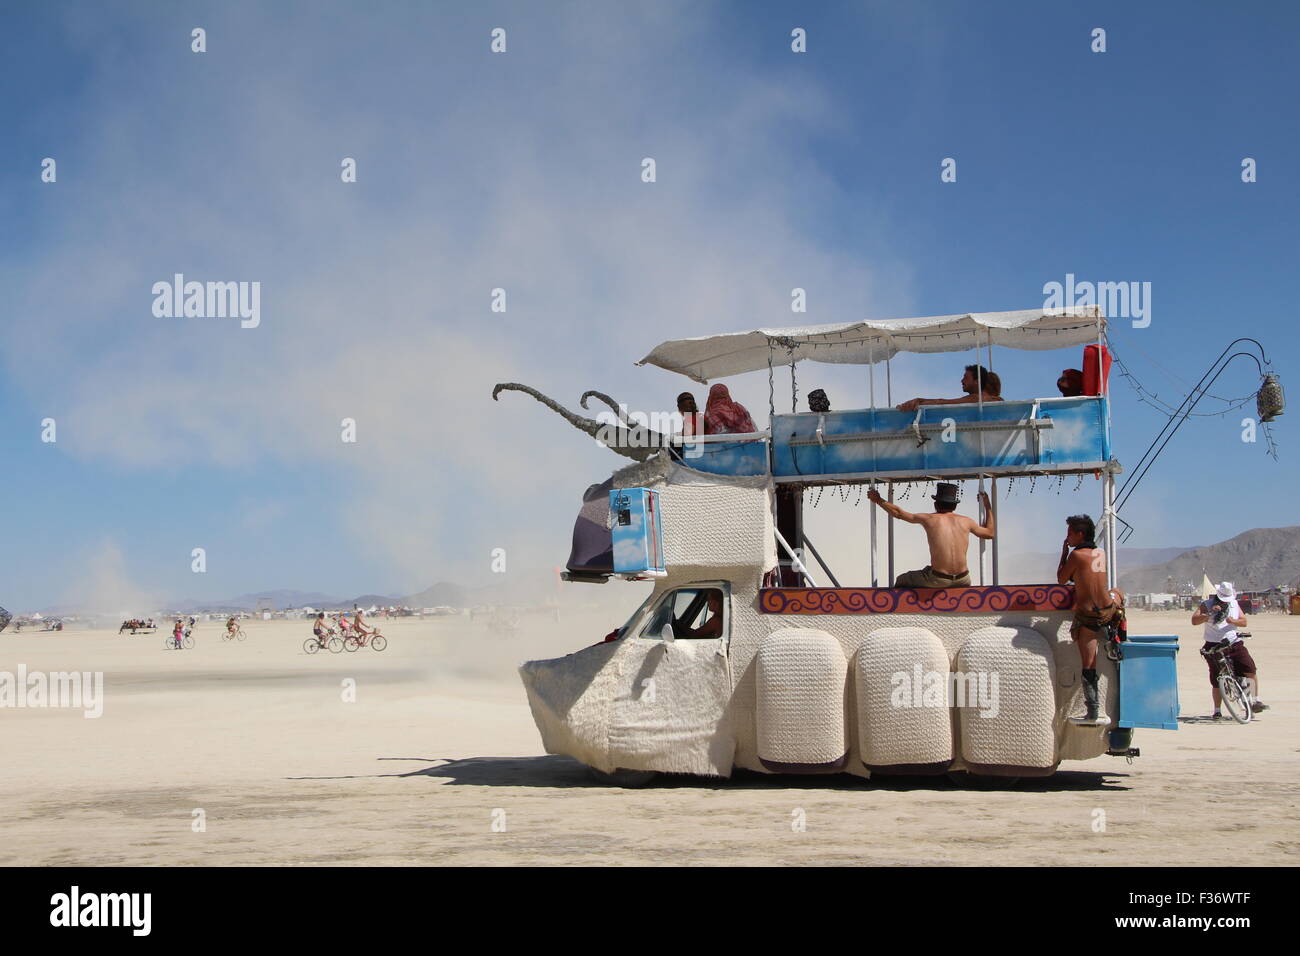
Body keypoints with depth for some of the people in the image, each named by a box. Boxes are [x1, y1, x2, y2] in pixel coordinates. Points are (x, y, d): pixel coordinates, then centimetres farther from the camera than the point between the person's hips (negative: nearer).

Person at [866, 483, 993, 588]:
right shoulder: (966, 522, 6)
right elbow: (990, 533, 22)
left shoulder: (929, 519, 1)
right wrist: (988, 507, 33)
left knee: (901, 581, 21)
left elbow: (898, 512, 11)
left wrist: (878, 500, 24)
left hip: (937, 580, -3)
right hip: (962, 580, 3)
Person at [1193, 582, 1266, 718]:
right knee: (1217, 681, -1)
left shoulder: (1234, 604, 12)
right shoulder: (1206, 605, 0)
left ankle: (1256, 701, 2)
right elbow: (1194, 620, -12)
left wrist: (1233, 621, -13)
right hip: (1214, 646, -3)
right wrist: (1210, 613, -25)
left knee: (1252, 671, -11)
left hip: (1234, 644, 3)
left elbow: (1244, 621, 8)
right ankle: (1217, 711, 11)